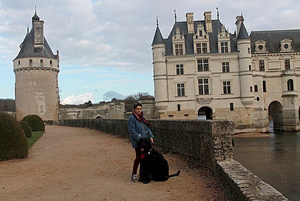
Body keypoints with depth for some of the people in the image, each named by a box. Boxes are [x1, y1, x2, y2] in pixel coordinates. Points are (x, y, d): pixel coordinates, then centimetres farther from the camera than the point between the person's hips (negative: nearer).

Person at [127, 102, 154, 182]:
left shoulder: (142, 117, 15)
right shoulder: (132, 118, -8)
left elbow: (147, 128, 16)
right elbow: (132, 131, -15)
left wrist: (151, 136, 1)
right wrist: (139, 139, -19)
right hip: (137, 142, -7)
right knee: (139, 157, -6)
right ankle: (134, 174, 5)